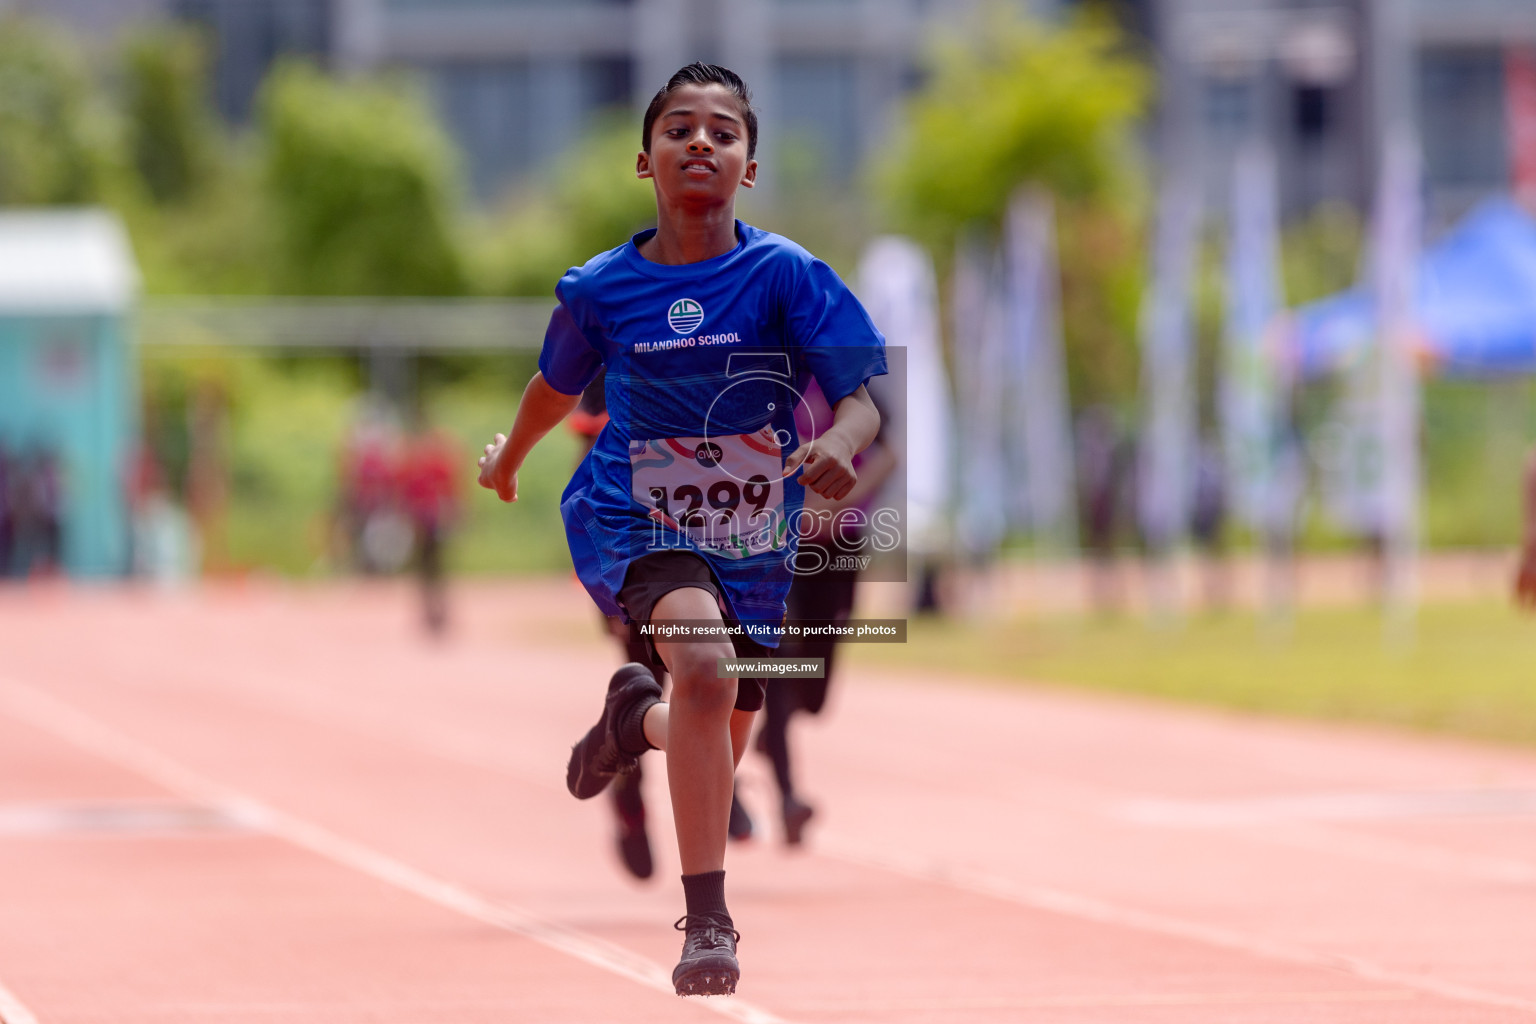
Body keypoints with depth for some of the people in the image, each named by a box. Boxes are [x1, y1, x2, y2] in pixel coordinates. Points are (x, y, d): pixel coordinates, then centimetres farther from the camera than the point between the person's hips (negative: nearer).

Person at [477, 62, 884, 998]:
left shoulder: (786, 274, -10)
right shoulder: (601, 289, -5)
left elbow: (862, 395, -15)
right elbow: (561, 381, 17)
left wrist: (842, 443, -38)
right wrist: (509, 458, 34)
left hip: (752, 537, 2)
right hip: (635, 522, -2)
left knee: (718, 745, 15)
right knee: (705, 661, -32)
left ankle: (639, 716, 55)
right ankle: (707, 922, -29)